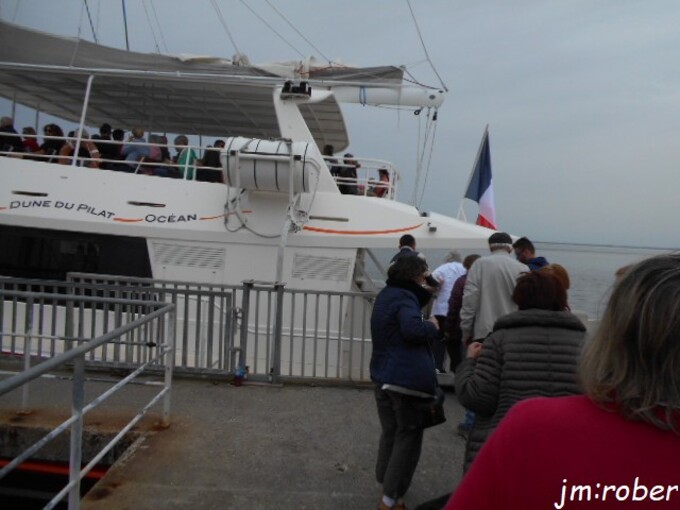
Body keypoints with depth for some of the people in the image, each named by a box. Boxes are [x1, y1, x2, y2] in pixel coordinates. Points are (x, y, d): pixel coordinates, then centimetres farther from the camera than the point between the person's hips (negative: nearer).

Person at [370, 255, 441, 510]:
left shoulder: (386, 295, 14)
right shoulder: (403, 297, -15)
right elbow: (413, 329, -29)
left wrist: (426, 293, 10)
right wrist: (432, 326, -10)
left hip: (383, 375, 9)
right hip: (407, 378, -9)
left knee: (390, 434, 19)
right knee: (408, 436, 2)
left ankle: (386, 488, 29)